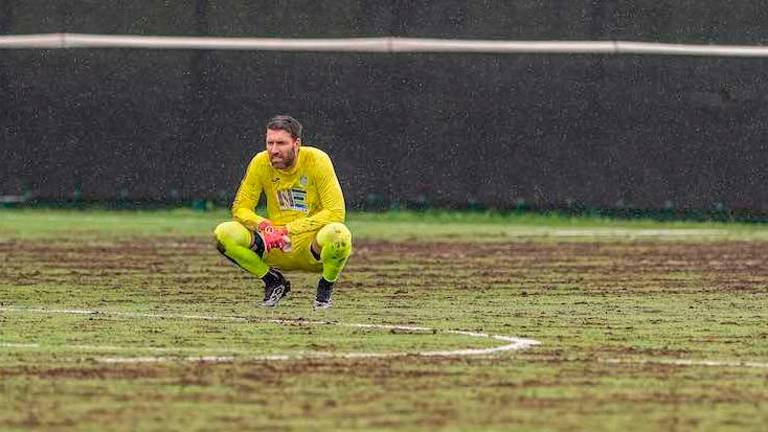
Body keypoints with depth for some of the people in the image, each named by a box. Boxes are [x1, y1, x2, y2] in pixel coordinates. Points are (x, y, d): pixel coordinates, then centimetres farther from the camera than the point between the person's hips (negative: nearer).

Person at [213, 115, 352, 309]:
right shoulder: (261, 163, -5)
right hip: (276, 248, 3)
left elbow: (336, 212, -18)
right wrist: (263, 226, -24)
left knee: (338, 234, -38)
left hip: (311, 246, -3)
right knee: (224, 233, -21)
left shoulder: (316, 160, -14)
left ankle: (325, 287, -4)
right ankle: (274, 282, 3)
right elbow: (240, 208, -1)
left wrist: (289, 230, -24)